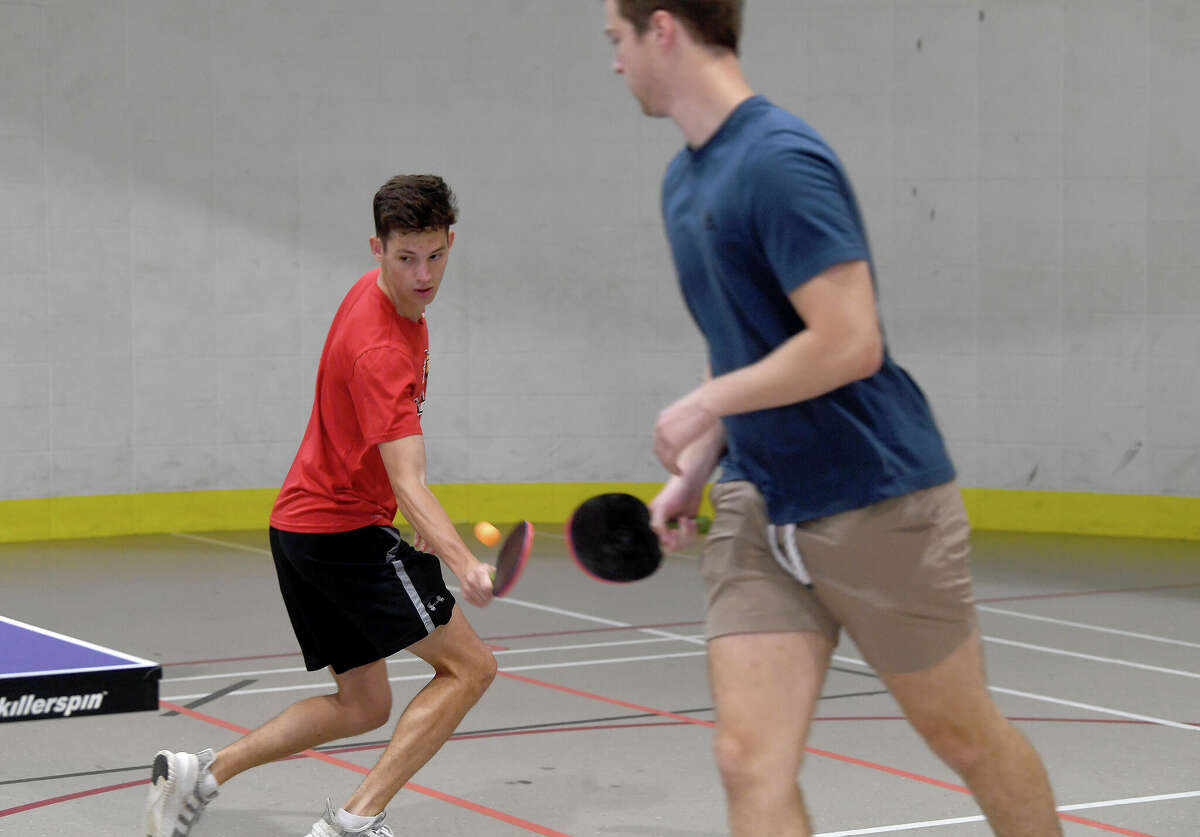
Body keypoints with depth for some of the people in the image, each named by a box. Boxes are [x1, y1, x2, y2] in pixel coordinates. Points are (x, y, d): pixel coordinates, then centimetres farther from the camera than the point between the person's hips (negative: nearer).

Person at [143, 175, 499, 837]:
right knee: (469, 665, -7)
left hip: (301, 523, 9)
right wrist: (466, 566, -49)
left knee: (362, 706, 15)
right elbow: (408, 484, -36)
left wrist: (422, 524, 23)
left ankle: (199, 775, 12)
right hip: (342, 530, -9)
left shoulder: (380, 292, 4)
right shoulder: (380, 349, -27)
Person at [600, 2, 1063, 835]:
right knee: (750, 761, -5)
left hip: (878, 501, -7)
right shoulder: (685, 179, 10)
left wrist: (702, 407, -17)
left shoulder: (781, 160, -18)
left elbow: (849, 343, -25)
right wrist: (696, 468, 11)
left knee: (967, 737, 10)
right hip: (757, 512, 7)